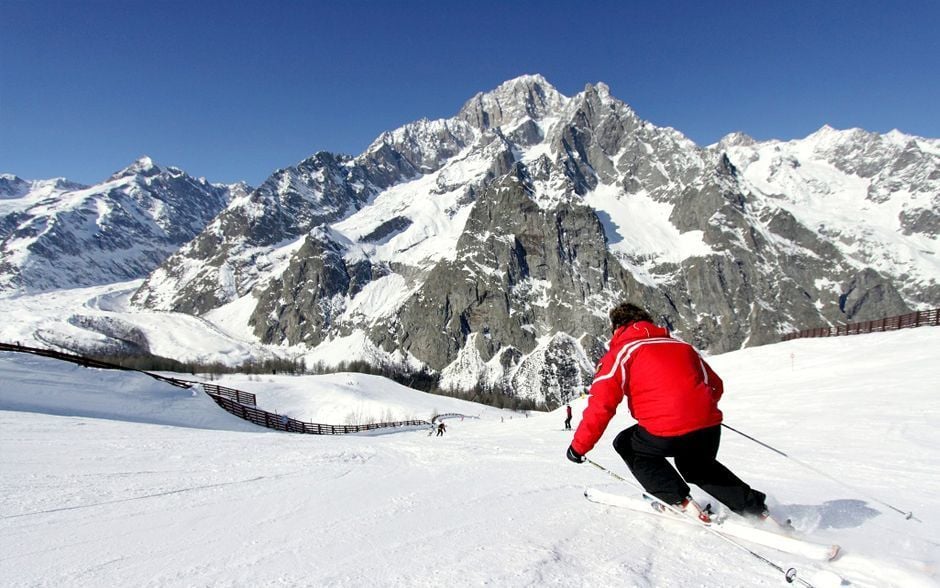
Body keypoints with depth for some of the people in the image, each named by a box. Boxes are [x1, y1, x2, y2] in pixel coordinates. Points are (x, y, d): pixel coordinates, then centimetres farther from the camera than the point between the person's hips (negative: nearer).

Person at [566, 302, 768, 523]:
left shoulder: (621, 352, 5)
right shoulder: (681, 344, 22)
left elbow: (601, 404, -5)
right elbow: (716, 385, 27)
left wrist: (579, 447, 3)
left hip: (666, 433, -7)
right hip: (710, 427, 7)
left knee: (627, 446, 22)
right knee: (698, 467, 36)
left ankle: (680, 500, 10)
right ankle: (753, 505, 28)